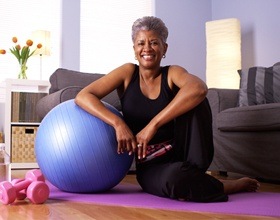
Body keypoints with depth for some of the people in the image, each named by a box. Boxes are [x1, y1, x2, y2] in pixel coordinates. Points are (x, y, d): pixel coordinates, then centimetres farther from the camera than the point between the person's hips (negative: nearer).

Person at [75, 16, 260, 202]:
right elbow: (83, 96, -9)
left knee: (193, 99, -24)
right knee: (175, 179, -37)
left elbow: (199, 88, -27)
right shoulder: (128, 73, 2)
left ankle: (194, 171, -15)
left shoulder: (172, 73, -2)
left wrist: (153, 125, -34)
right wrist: (118, 123, -25)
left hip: (181, 154, 0)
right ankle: (230, 186, -8)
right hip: (151, 167, 0)